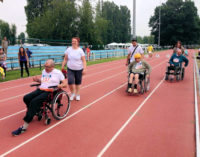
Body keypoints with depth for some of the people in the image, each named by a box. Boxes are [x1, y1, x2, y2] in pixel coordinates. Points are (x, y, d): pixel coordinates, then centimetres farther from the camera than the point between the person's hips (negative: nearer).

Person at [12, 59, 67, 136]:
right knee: (26, 98, -16)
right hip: (40, 89, 7)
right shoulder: (44, 71, 20)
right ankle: (36, 112, 9)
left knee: (34, 101, -28)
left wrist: (60, 85, -19)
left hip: (50, 92, -7)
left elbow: (65, 84, 2)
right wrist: (38, 80, 9)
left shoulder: (58, 72, 3)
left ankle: (24, 127, -25)